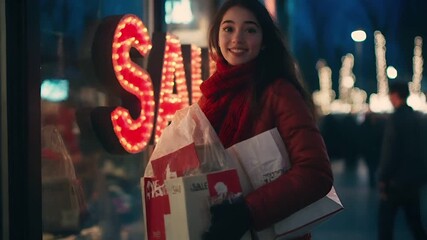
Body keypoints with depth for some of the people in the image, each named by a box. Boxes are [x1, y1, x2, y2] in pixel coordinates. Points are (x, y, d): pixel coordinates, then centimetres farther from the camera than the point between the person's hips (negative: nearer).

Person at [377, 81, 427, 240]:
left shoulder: (395, 118, -14)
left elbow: (389, 151, -17)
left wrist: (383, 178, -13)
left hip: (397, 179, -8)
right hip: (414, 177, 8)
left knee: (385, 220, -1)